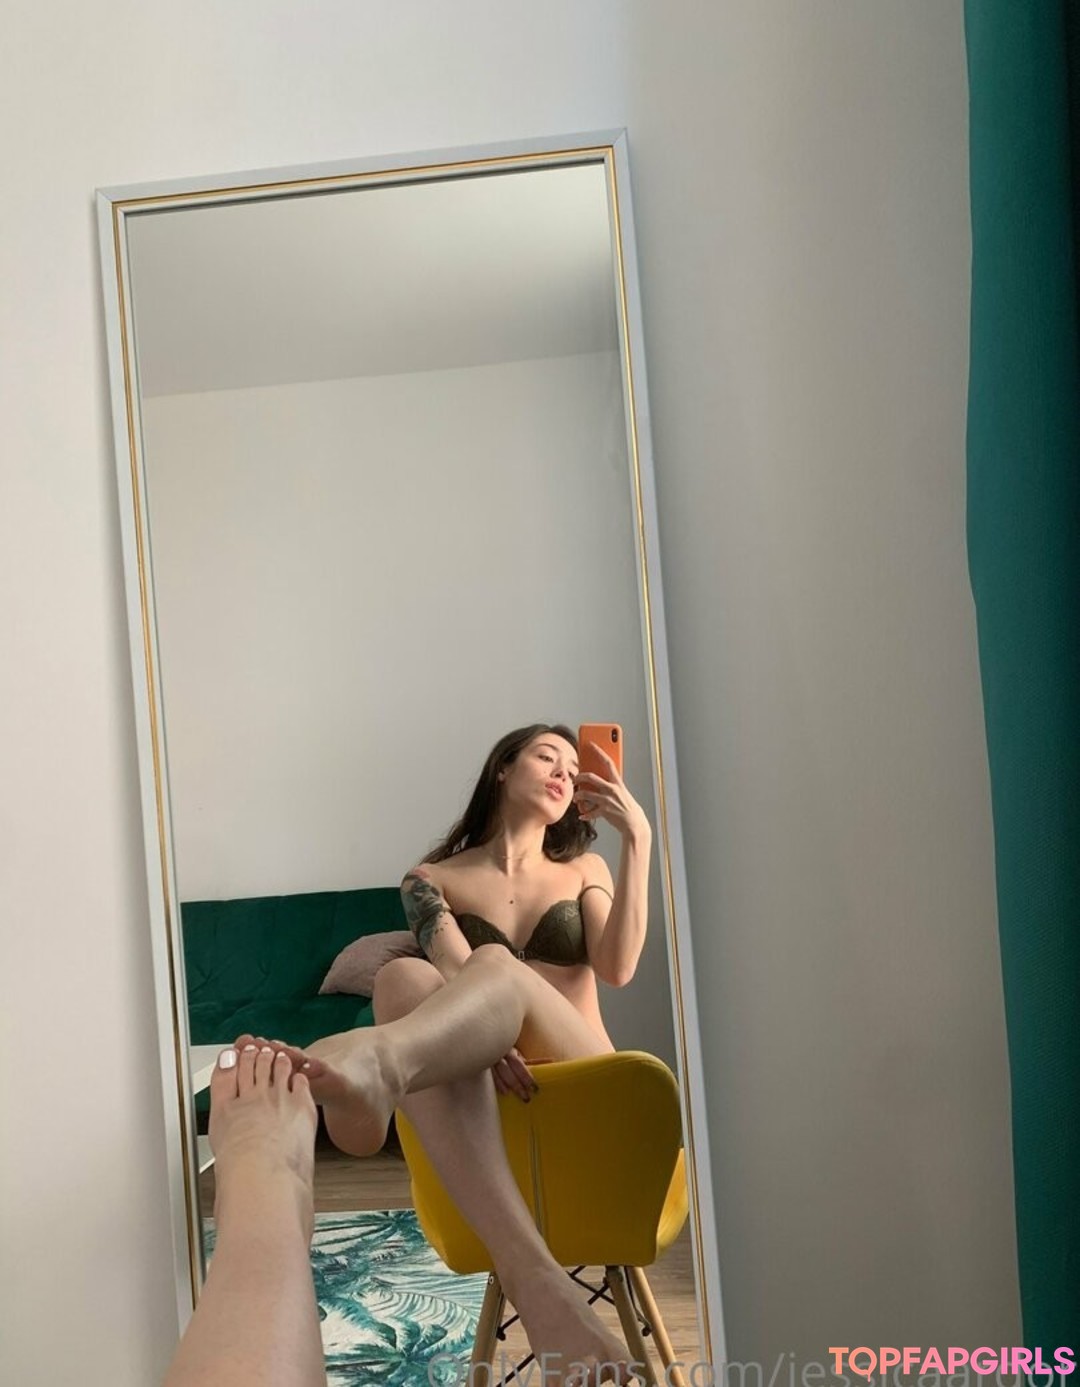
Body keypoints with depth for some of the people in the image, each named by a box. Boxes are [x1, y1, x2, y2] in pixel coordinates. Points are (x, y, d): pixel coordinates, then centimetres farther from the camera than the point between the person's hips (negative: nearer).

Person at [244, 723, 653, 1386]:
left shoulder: (584, 870, 20)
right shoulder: (433, 879, 14)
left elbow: (617, 968, 0)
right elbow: (455, 973, -8)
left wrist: (638, 837, -5)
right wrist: (483, 1038, -30)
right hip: (490, 1086, 0)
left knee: (498, 967, -31)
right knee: (405, 978, -34)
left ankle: (373, 1063, -72)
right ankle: (534, 1275, -55)